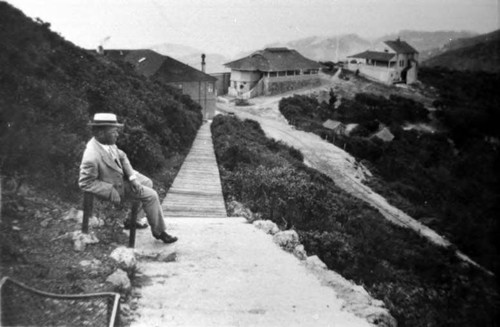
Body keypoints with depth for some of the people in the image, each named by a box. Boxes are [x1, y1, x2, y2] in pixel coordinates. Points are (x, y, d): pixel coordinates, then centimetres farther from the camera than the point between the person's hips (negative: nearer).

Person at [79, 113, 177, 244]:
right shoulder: (91, 158, -37)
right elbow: (85, 183, -27)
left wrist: (133, 177, -9)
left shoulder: (108, 142, -15)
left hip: (121, 175, 8)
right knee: (151, 196, -7)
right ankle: (159, 231, 11)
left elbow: (122, 157, 0)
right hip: (116, 186, -8)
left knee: (147, 183, 21)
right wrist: (111, 192, -26)